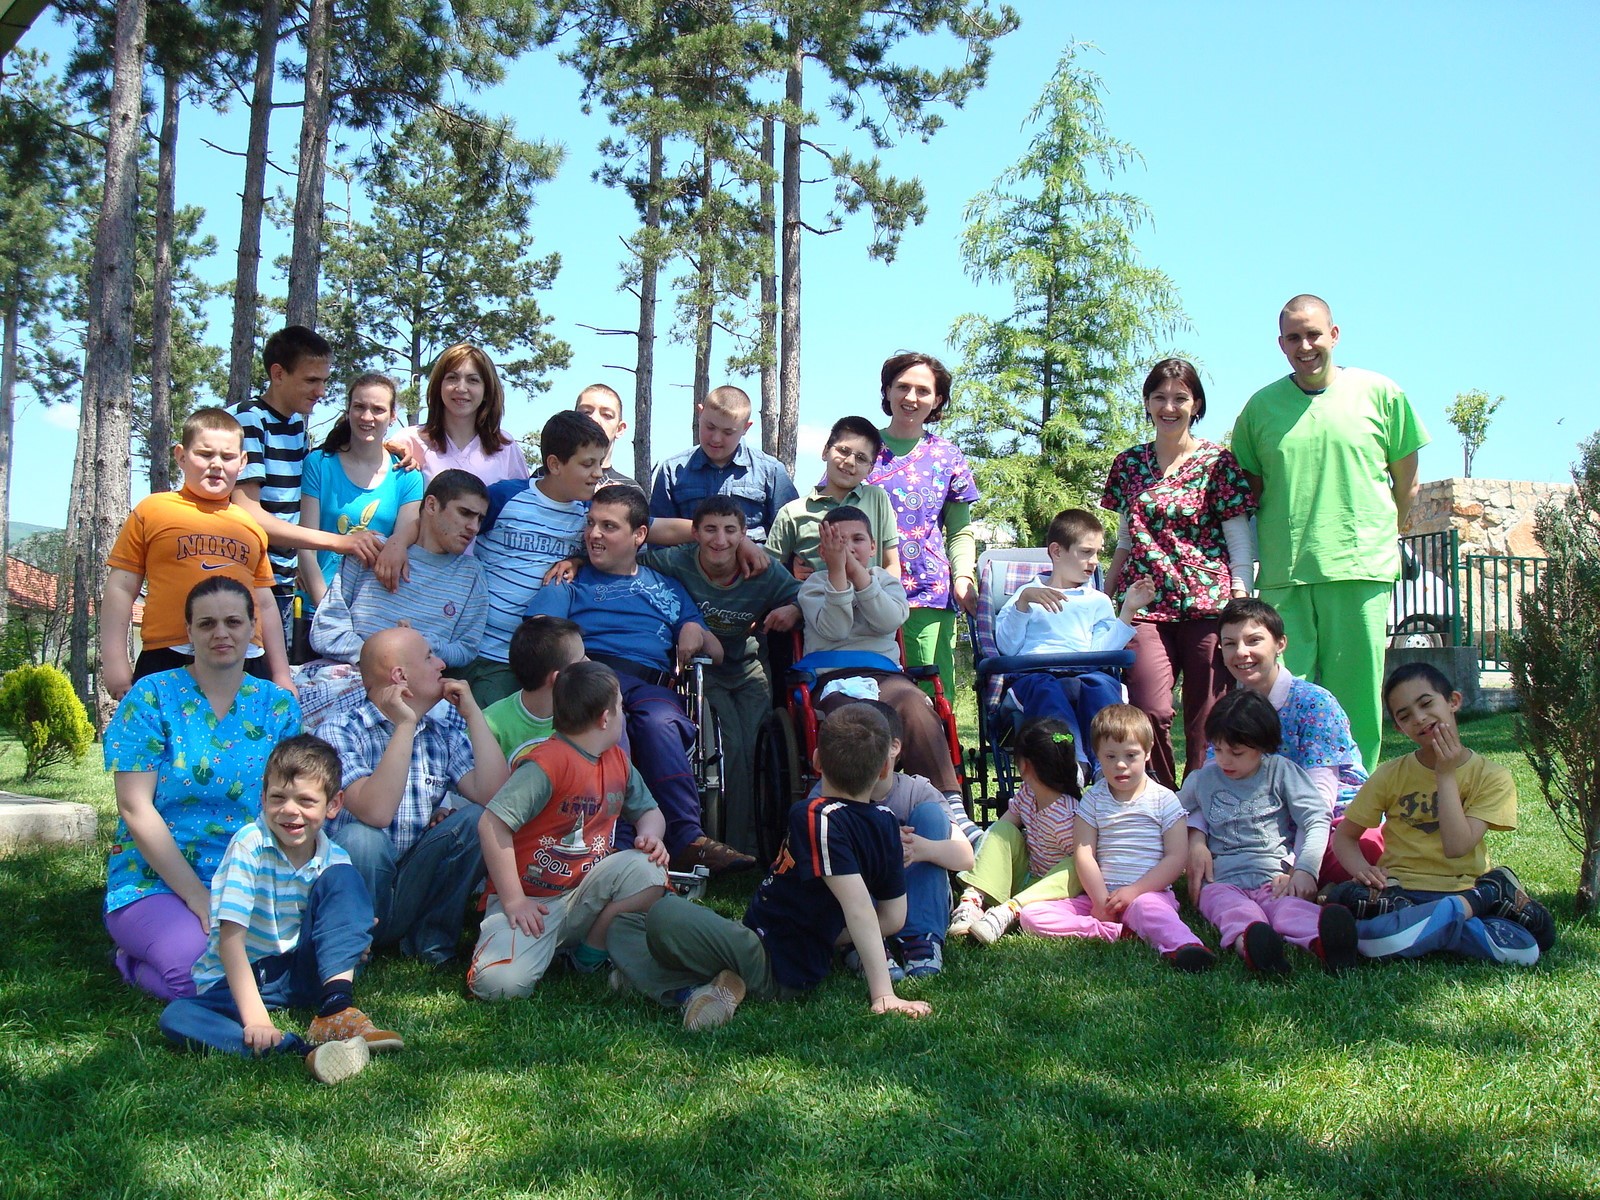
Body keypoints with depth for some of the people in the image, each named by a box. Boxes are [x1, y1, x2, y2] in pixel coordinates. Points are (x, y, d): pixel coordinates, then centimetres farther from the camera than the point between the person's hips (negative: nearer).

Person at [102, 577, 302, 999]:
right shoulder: (151, 697, 0)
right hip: (156, 884, -3)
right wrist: (199, 898, -14)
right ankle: (135, 962, 4)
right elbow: (135, 808, -7)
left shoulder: (278, 706, 9)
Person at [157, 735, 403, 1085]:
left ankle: (335, 1012, -26)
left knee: (342, 878, -15)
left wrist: (355, 933, -17)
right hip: (239, 978, -2)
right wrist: (254, 1016, -32)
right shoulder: (249, 845, -18)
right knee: (176, 1019, -32)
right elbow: (230, 936, -24)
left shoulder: (334, 859, -5)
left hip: (303, 973, 3)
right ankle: (304, 1049, -46)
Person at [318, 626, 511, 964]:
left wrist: (473, 713, -9)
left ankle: (431, 936, -3)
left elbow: (494, 795, -12)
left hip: (417, 888, 4)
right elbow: (375, 813, -29)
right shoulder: (340, 731, -11)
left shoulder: (446, 729, 5)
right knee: (361, 836, -32)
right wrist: (405, 727, -25)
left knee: (476, 819, -16)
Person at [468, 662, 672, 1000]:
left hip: (583, 896, 6)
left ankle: (589, 955, -1)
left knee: (646, 869, -21)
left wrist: (650, 835, -6)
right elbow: (492, 824, -24)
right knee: (501, 983, -29)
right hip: (532, 900, -6)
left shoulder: (618, 761, 8)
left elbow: (649, 811, 20)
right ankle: (539, 944, 6)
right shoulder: (549, 761, -19)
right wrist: (514, 902, -22)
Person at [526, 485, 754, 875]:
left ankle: (687, 840, -42)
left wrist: (697, 633, 6)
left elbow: (716, 656, 27)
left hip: (654, 685, 2)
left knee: (660, 721, -38)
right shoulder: (570, 581, 26)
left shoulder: (667, 588, 32)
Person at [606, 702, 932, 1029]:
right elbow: (894, 918, 11)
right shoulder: (886, 823, 4)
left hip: (773, 970, -9)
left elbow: (859, 906, -28)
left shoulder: (817, 817, -20)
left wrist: (883, 995, -28)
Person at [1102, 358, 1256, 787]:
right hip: (1145, 605, 2)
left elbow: (1241, 541, 1)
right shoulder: (1129, 463, 14)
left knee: (1206, 720, -2)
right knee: (1150, 712, -13)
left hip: (1207, 605, -2)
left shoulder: (1217, 461, 3)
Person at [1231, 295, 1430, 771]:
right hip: (1284, 574, 1)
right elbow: (1250, 490, 16)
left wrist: (1372, 537, 11)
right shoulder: (1260, 406, 9)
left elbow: (1407, 484, 13)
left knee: (1356, 697, 1)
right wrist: (1282, 541, 8)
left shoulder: (1380, 393, 6)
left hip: (1360, 570, -1)